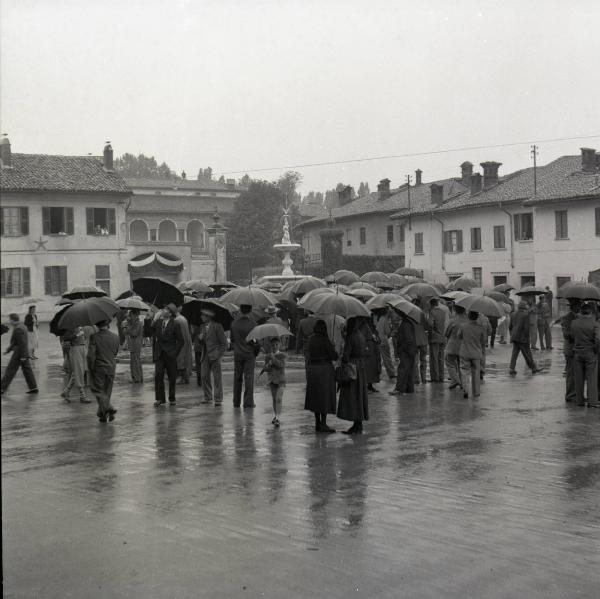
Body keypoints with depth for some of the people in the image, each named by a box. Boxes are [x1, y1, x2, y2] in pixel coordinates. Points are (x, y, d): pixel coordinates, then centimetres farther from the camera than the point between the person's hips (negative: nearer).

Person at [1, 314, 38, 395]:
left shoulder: (18, 329, -18)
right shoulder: (22, 326, 12)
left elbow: (22, 343, -23)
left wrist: (23, 356, -22)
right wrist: (9, 349, 26)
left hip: (18, 354, -10)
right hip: (24, 353, 10)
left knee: (10, 370, -3)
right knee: (27, 370, 9)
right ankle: (33, 387, 7)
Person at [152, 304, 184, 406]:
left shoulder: (175, 325, -4)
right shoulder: (158, 322, 8)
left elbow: (180, 341, -3)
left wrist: (175, 352, -8)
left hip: (170, 355, -3)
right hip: (159, 354, 3)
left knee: (172, 378, 5)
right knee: (158, 375, -8)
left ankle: (172, 399, 18)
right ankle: (160, 399, -3)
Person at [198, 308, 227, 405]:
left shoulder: (217, 326, -4)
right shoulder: (202, 326, 14)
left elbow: (224, 342, -4)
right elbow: (200, 343, 19)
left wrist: (219, 353, -12)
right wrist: (199, 338, -4)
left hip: (214, 355, -6)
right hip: (205, 355, 6)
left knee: (217, 377, -3)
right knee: (204, 376, 6)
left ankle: (218, 399, 1)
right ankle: (207, 397, 16)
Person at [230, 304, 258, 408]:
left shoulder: (234, 323, -1)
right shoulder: (252, 324, -11)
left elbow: (231, 338, 6)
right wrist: (256, 352, 6)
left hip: (237, 354, 3)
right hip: (249, 354, -3)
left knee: (237, 378, 11)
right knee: (249, 378, 1)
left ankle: (236, 402, 16)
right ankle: (248, 402, 0)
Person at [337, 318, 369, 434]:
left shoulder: (350, 337, -15)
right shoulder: (361, 336, 10)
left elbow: (346, 355, -18)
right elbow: (366, 352, 16)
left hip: (352, 366, -9)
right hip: (361, 366, 9)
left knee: (352, 396, -5)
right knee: (360, 394, 11)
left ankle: (357, 426, -5)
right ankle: (359, 425, 16)